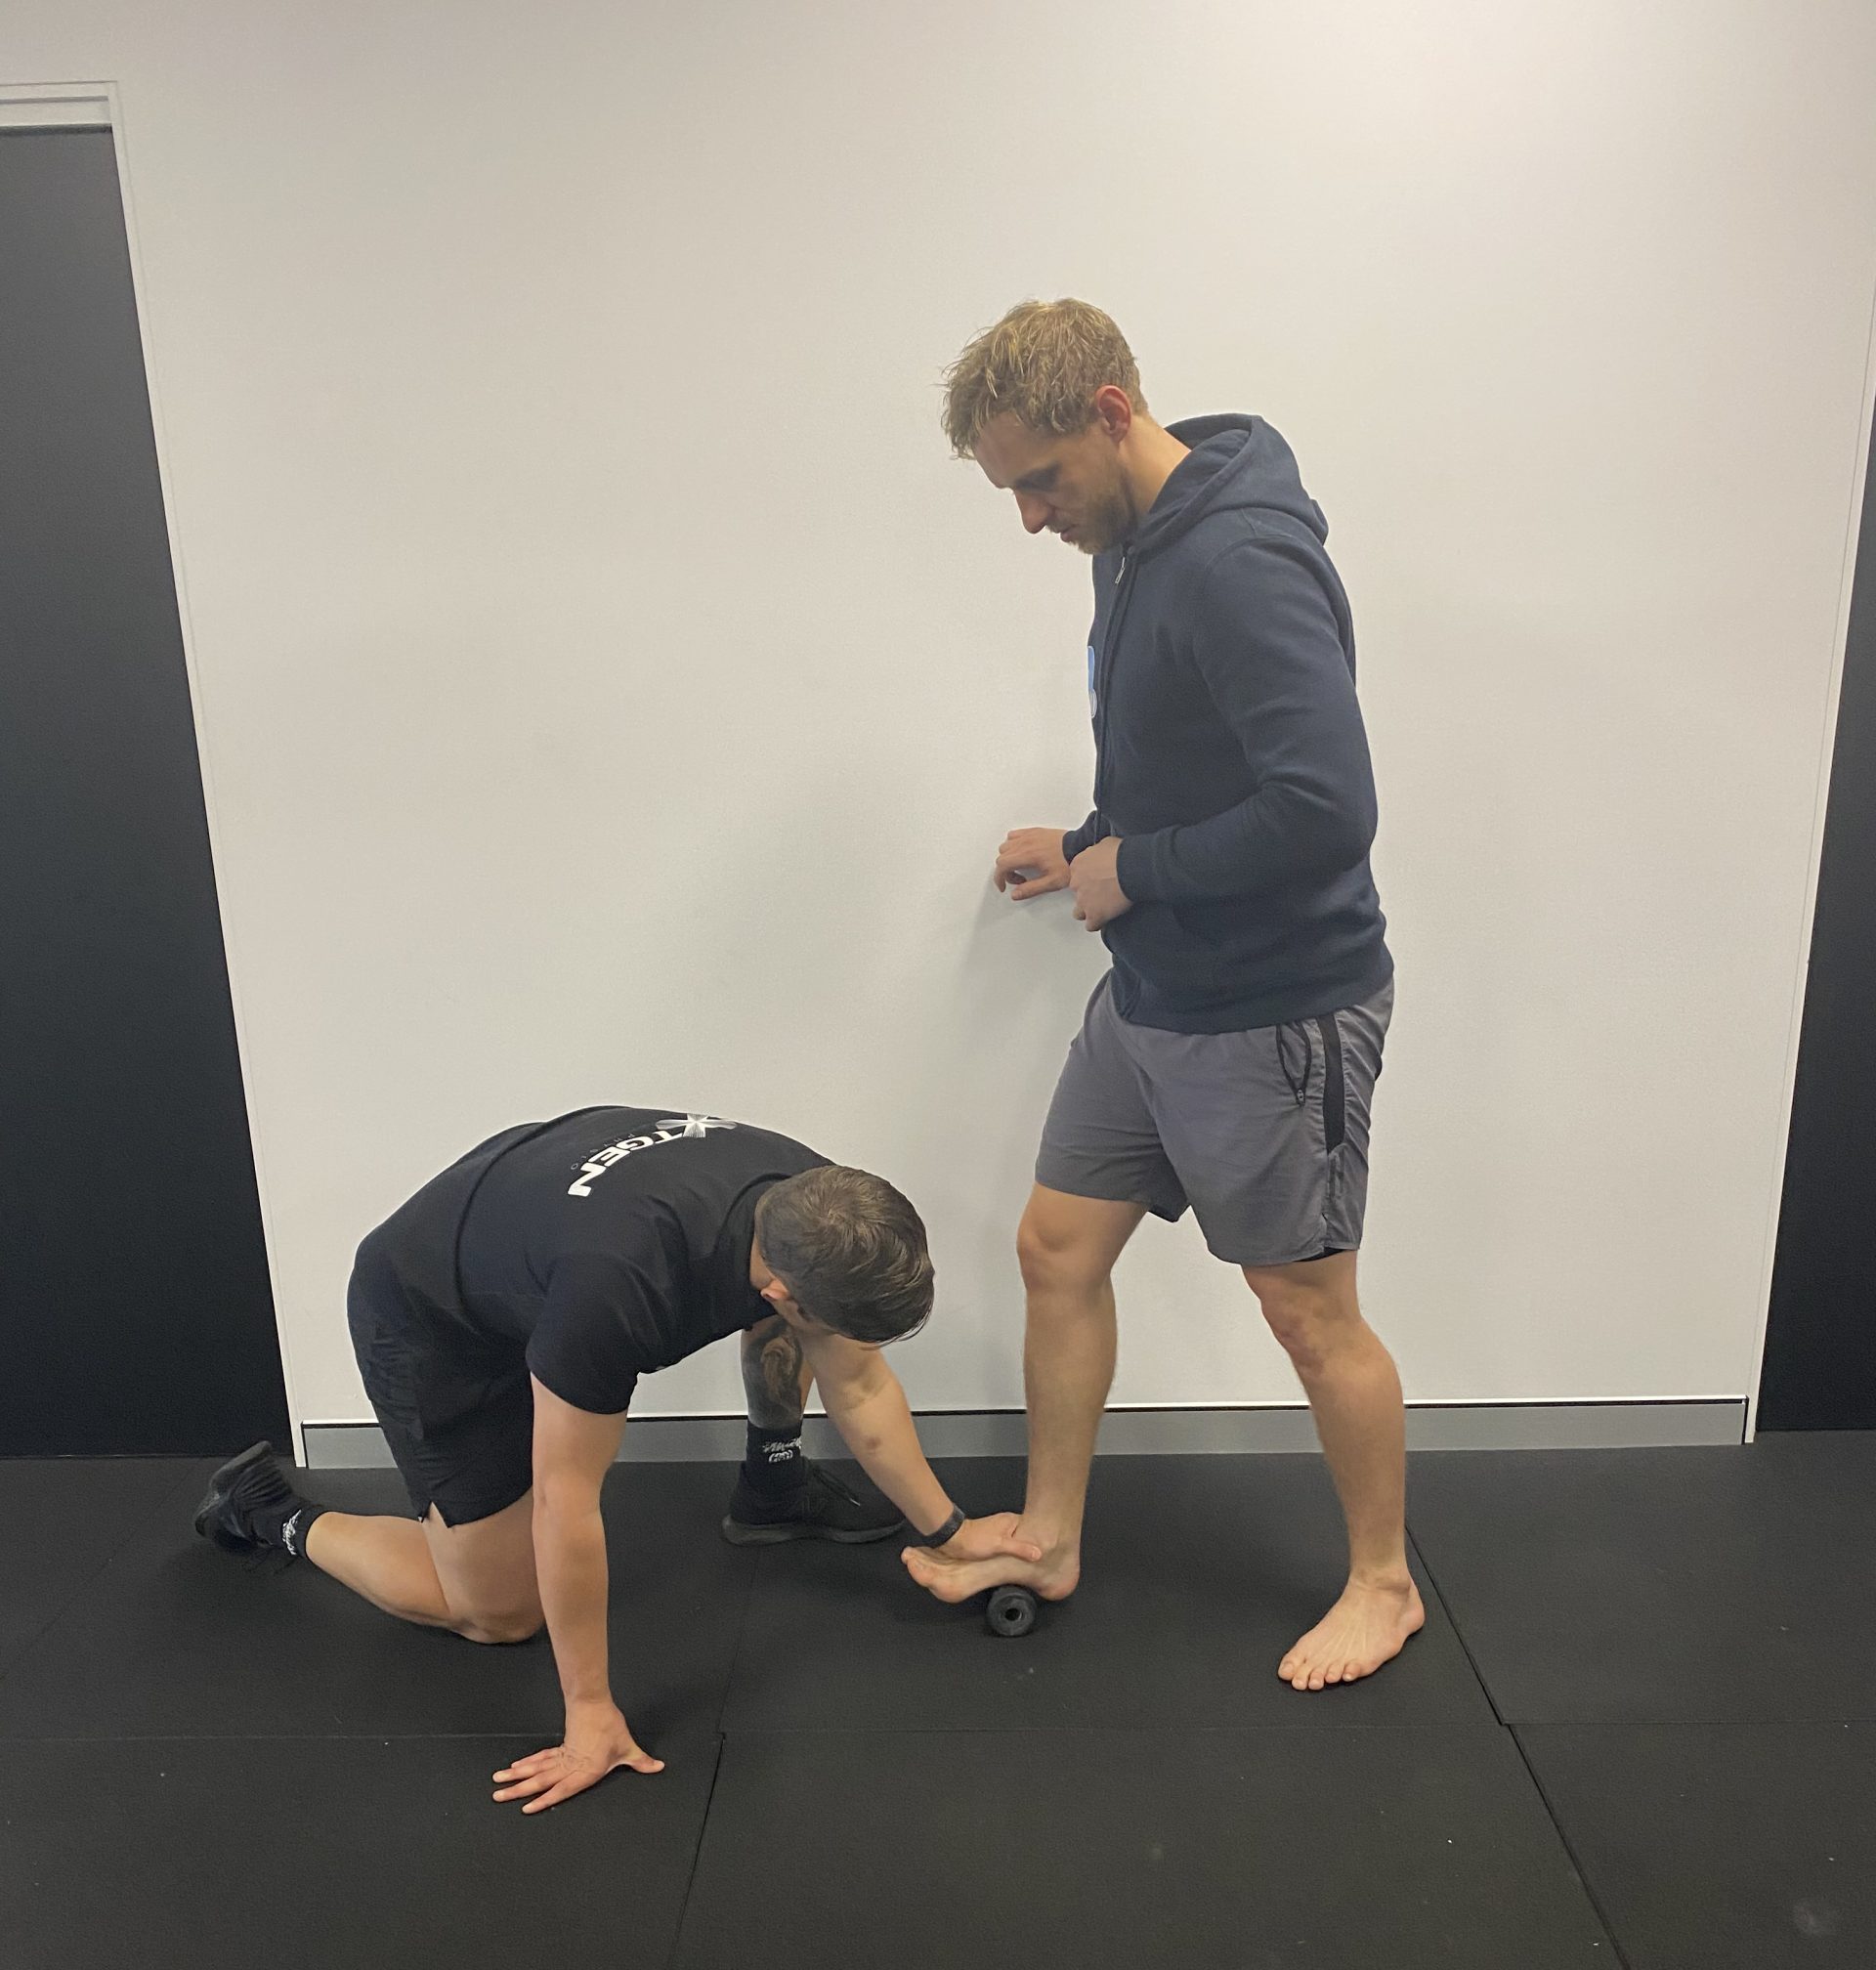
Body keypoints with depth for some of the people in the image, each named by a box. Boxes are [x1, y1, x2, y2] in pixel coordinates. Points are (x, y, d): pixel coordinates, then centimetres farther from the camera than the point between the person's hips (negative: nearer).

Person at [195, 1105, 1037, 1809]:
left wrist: (949, 1528, 0)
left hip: (531, 1237, 6)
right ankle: (271, 1511, 19)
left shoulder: (816, 1211, -23)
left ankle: (773, 1487, 16)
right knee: (501, 1611, 1)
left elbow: (860, 1388, -5)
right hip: (427, 1316, -6)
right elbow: (564, 1504, -31)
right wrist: (590, 1713, -19)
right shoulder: (617, 1288, -45)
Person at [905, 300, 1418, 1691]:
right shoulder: (1135, 542, 8)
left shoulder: (1244, 563, -23)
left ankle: (1384, 1585, 34)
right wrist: (1087, 847, 11)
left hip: (1274, 1015, -9)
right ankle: (1050, 1539, 35)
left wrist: (1136, 870, -19)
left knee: (1311, 1313, 8)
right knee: (1059, 1249, 14)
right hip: (1153, 993, 9)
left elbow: (1325, 810, -32)